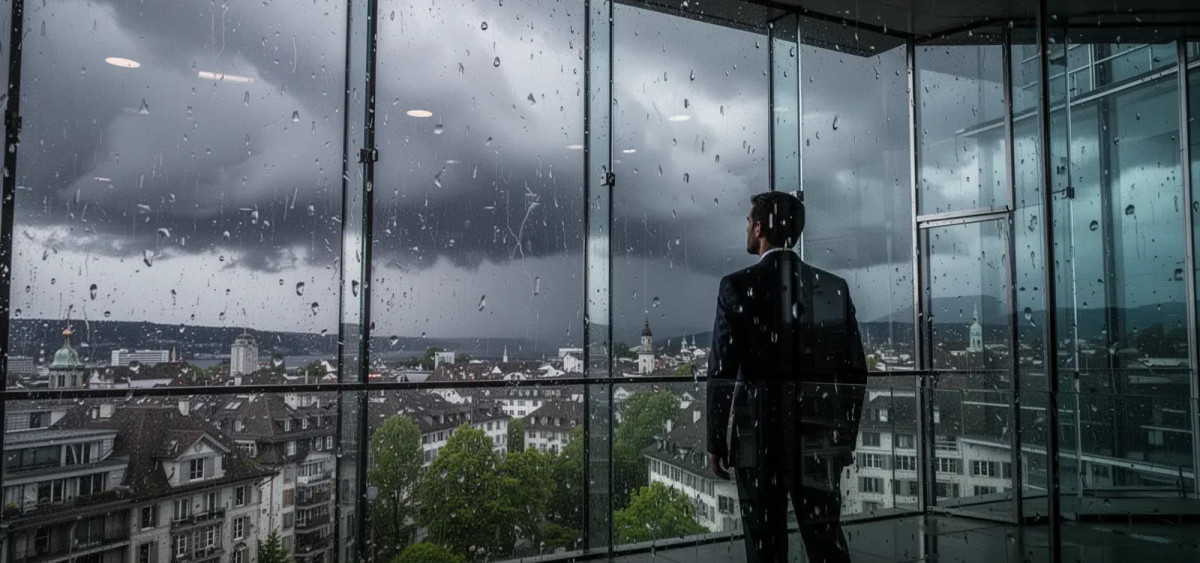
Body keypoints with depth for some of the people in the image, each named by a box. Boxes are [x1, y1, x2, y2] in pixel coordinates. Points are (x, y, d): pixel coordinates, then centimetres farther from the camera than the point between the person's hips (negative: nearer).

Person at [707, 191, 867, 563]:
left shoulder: (737, 287, -9)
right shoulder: (834, 288, 2)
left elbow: (722, 372, -11)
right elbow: (854, 371, 5)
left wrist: (716, 443, -2)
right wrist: (846, 437, 15)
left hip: (758, 437, -3)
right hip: (818, 438, 3)